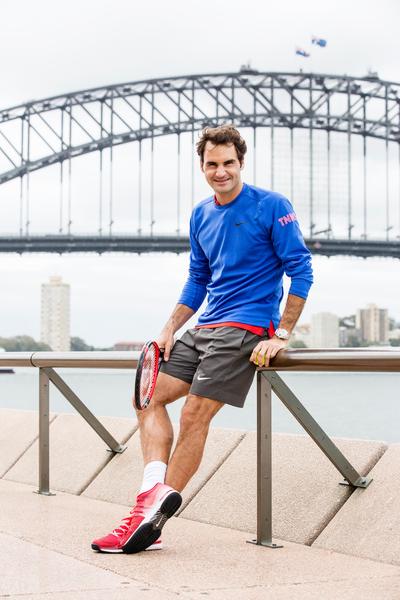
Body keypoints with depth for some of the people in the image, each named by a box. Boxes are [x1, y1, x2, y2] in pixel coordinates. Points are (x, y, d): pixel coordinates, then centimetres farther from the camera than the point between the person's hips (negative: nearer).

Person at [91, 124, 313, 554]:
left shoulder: (271, 206, -7)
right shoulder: (201, 216, 13)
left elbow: (300, 271, -9)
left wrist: (281, 335, -16)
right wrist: (169, 330, 9)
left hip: (246, 328, -8)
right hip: (205, 328, 9)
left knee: (194, 415, -14)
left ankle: (152, 522, -8)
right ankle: (155, 486, -13)